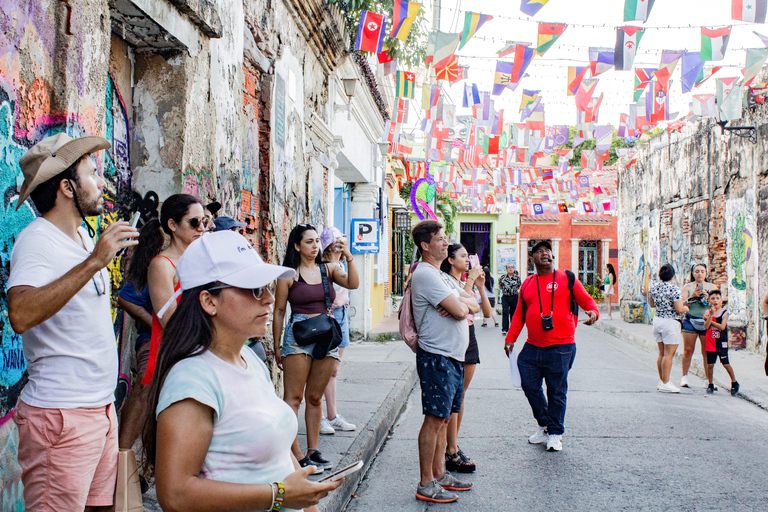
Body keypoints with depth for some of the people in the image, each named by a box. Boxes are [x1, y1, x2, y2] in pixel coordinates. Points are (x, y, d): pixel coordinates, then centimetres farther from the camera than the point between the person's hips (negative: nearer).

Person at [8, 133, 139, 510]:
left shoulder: (85, 236, 13)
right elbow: (20, 315, -32)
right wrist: (94, 262, -33)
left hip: (101, 406, 9)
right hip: (61, 413, -9)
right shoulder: (36, 239, -13)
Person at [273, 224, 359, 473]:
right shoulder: (289, 274, -1)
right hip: (298, 335, -4)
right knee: (294, 397, -5)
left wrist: (349, 258, -16)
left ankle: (313, 451, 19)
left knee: (315, 397, 11)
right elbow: (279, 311, 2)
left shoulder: (328, 269, 10)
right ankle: (296, 455, -1)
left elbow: (353, 284, -4)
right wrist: (277, 346, 1)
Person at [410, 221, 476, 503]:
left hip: (453, 357, 10)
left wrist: (460, 302, -8)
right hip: (437, 356, -10)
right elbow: (460, 311, -20)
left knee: (443, 418, 14)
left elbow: (474, 306, 14)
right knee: (434, 419, -5)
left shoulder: (443, 276, 19)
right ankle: (426, 485, 3)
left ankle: (439, 474, 24)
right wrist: (463, 303, 3)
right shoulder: (425, 274, -14)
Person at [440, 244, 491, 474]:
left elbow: (486, 311, 11)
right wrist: (470, 281, -18)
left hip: (469, 338, 8)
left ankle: (453, 444, 22)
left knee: (460, 395, 13)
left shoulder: (468, 282, 15)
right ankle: (452, 453, -5)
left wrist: (480, 286, 0)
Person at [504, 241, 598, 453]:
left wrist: (593, 312, -20)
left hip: (560, 347, -4)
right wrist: (510, 338, 13)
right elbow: (519, 314, 17)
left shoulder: (567, 279, 2)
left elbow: (586, 300, 2)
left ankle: (555, 433, 17)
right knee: (529, 385, 6)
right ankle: (545, 425, 26)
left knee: (556, 391, 2)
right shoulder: (527, 284, 12)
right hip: (532, 347, 4)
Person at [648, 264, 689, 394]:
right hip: (670, 323, -7)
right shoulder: (674, 289, -17)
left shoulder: (654, 288, 3)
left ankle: (661, 381, 21)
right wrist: (686, 308, 2)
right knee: (669, 354, -3)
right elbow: (679, 310, -18)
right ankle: (665, 384, -1)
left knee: (662, 353, 14)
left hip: (657, 320, 7)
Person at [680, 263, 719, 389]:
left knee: (707, 352, -1)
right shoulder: (687, 287, 9)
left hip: (707, 321, 1)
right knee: (688, 350, -3)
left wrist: (709, 298, -11)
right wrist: (692, 296, -16)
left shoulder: (712, 287, 13)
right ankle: (684, 377, 8)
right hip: (690, 321, -1)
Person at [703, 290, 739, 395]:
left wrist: (709, 319, -10)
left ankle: (734, 382, 19)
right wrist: (711, 315, -21)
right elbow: (706, 326, -10)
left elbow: (722, 327, -14)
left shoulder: (724, 313, -3)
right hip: (710, 343, 2)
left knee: (725, 363, 0)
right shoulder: (708, 312, 3)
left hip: (721, 343, -2)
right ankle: (710, 384, 16)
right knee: (710, 364, 3)